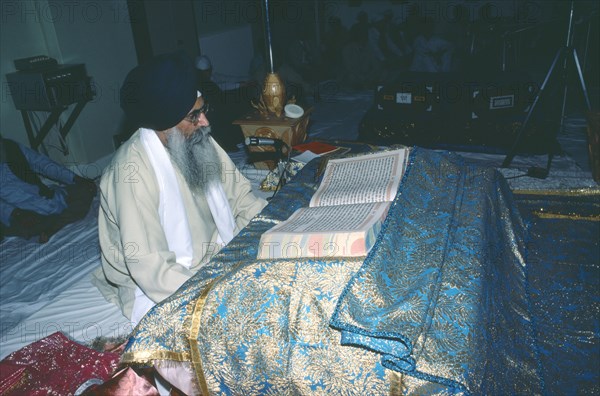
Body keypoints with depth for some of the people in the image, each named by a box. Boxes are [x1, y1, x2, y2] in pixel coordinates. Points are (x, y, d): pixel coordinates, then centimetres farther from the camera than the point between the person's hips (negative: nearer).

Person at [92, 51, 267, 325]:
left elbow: (240, 196, 4)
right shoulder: (133, 170, -25)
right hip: (158, 288, -7)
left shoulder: (197, 140, -3)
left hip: (220, 255, 7)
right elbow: (149, 266, -27)